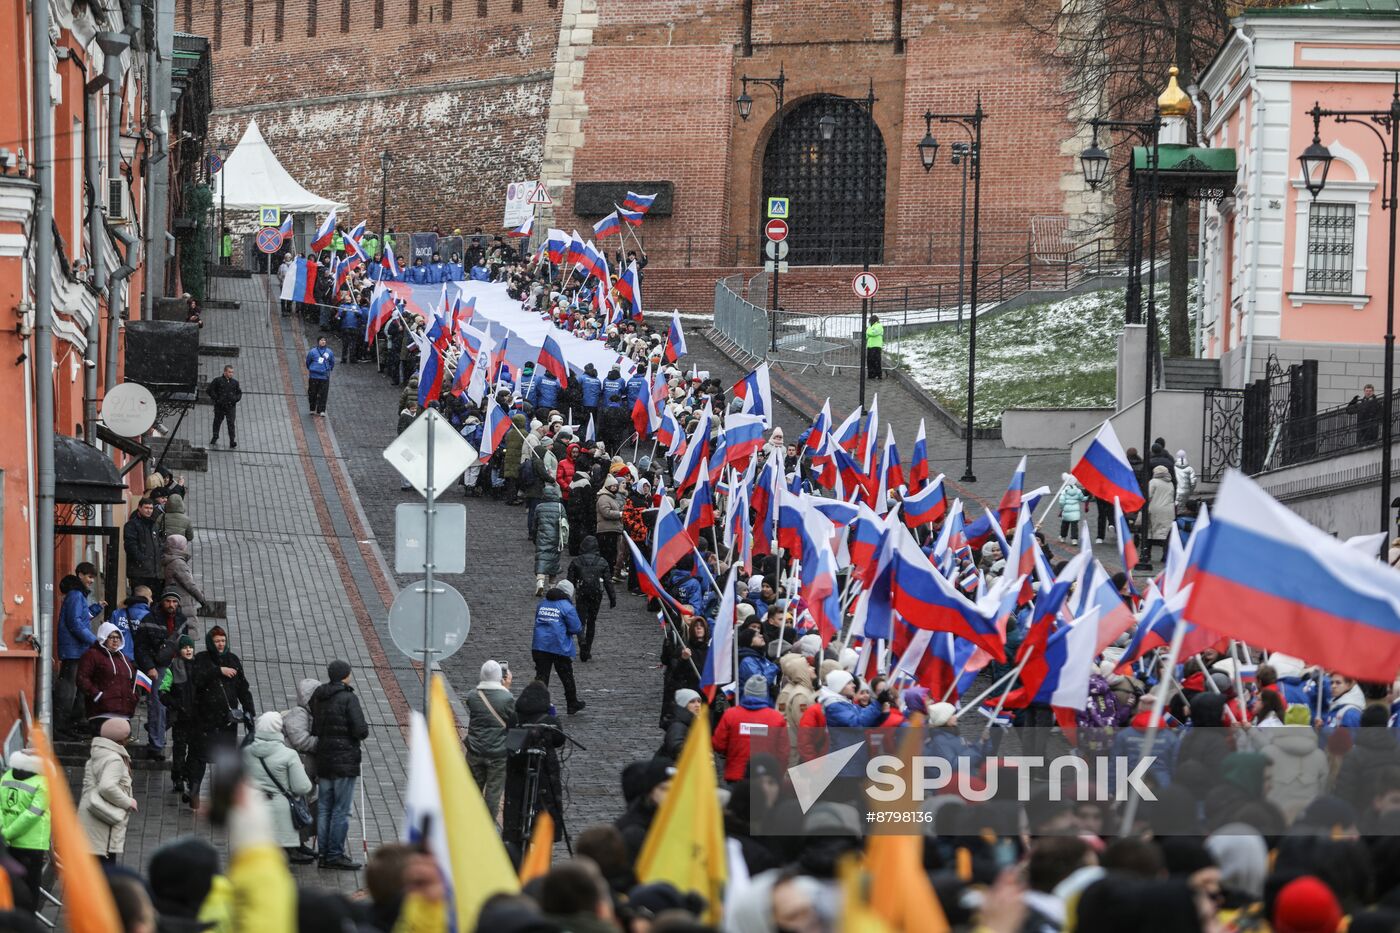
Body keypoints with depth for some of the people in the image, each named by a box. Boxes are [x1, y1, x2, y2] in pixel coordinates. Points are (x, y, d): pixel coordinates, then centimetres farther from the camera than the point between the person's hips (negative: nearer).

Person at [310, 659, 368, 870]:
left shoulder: (317, 697, 8)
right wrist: (363, 729, 3)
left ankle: (325, 854, 13)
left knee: (324, 809, 10)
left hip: (323, 760, 7)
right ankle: (336, 855, -3)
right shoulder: (348, 698, -13)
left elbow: (314, 728, 11)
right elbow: (361, 731, -17)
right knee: (341, 810, -3)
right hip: (345, 760, -7)